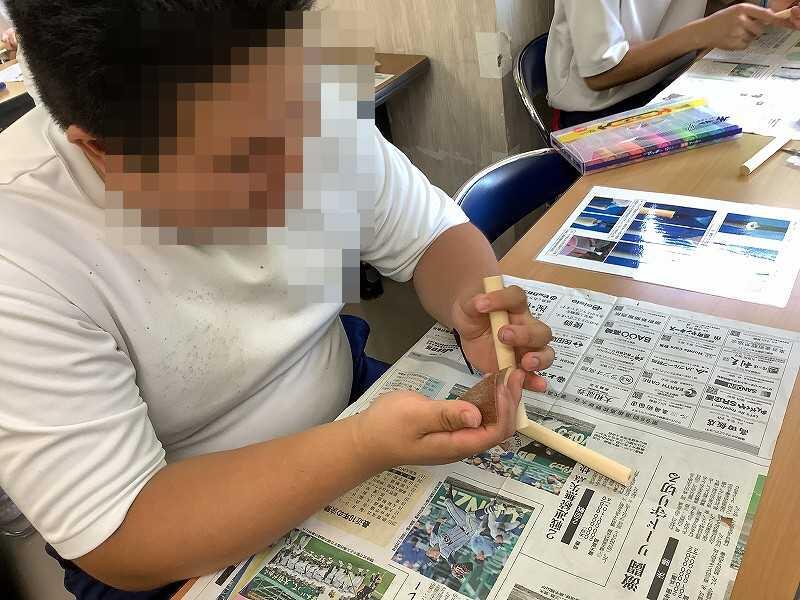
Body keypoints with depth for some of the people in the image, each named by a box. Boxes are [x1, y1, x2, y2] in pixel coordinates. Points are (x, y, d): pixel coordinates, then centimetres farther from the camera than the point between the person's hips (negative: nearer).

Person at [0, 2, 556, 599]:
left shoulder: (319, 117, -15)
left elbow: (436, 233, -3)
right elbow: (121, 541, -25)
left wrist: (472, 303, -25)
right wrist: (366, 447, -35)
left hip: (351, 409, 5)